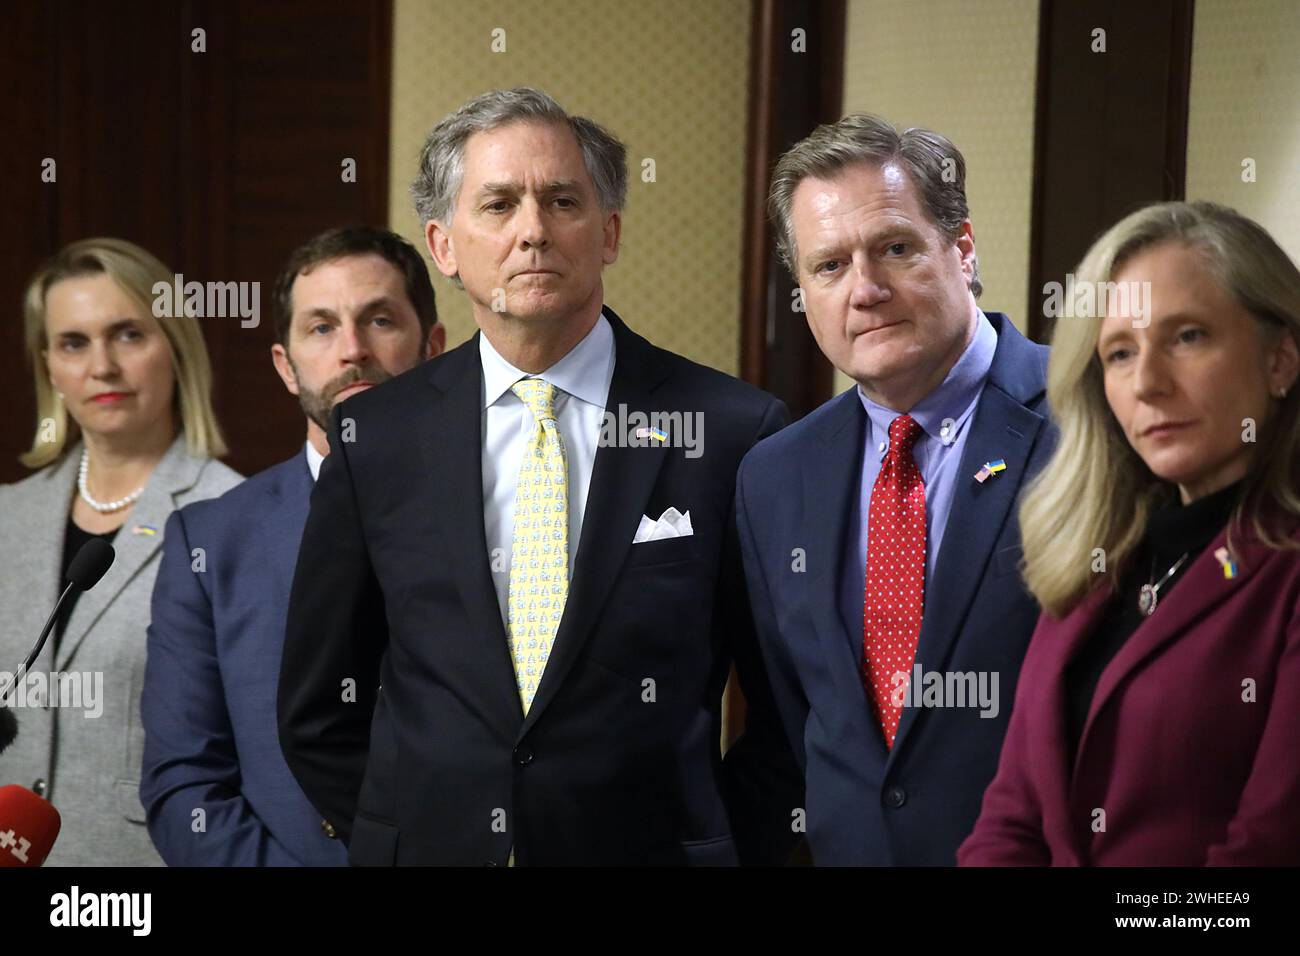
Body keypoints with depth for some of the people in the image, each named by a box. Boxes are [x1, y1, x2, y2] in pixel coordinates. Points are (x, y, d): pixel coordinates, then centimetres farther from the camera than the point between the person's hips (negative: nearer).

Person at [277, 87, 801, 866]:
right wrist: (396, 837, -2)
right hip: (432, 845, 2)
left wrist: (722, 842, -8)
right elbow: (319, 715, 6)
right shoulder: (374, 439, 0)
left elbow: (792, 709, -1)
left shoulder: (733, 430, -6)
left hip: (652, 847, -1)